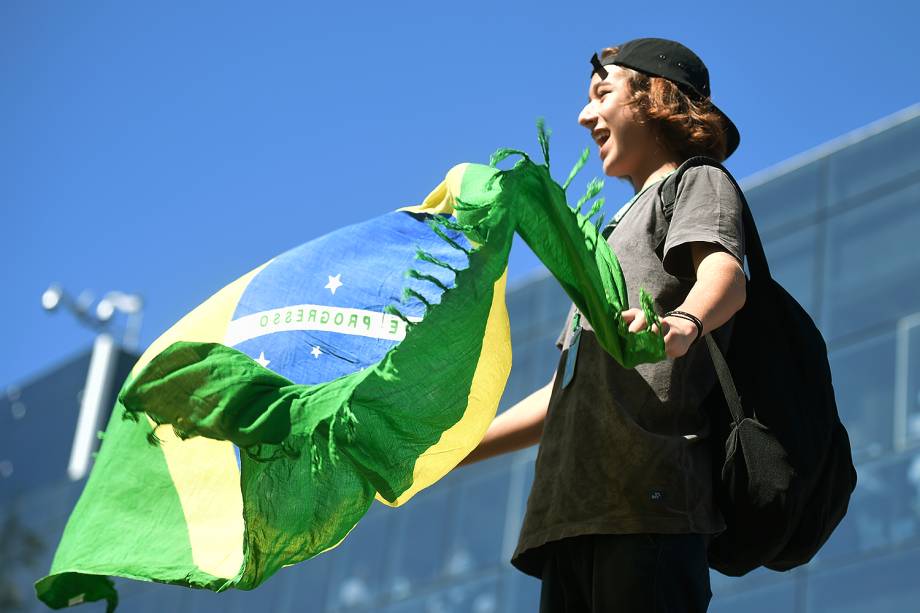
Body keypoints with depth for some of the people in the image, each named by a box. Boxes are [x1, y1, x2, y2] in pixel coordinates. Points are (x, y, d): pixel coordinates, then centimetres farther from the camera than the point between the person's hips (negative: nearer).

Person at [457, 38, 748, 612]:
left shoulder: (697, 183, 10)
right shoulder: (623, 230, 35)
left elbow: (725, 274, -16)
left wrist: (683, 322, -40)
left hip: (646, 497, -8)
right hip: (576, 509, 8)